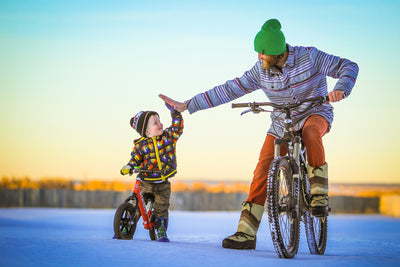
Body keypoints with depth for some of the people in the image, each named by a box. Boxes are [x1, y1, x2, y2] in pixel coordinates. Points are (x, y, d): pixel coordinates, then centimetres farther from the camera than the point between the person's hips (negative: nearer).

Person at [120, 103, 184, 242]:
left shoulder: (168, 136, 2)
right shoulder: (140, 145, -4)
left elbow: (177, 126, -2)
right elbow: (135, 159, 4)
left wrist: (174, 111, -10)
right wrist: (128, 167, -14)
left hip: (163, 183, 1)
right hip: (145, 182, -1)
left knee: (161, 208, -6)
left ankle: (161, 231, 8)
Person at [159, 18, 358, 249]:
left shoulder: (309, 57, -19)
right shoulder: (261, 71, -9)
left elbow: (349, 67, -16)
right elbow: (230, 89, -5)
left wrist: (340, 90, -39)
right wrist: (187, 106, -7)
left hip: (315, 113, -3)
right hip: (282, 125, 3)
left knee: (310, 133, -40)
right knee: (262, 173, -9)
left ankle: (320, 196, -27)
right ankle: (246, 233, -2)